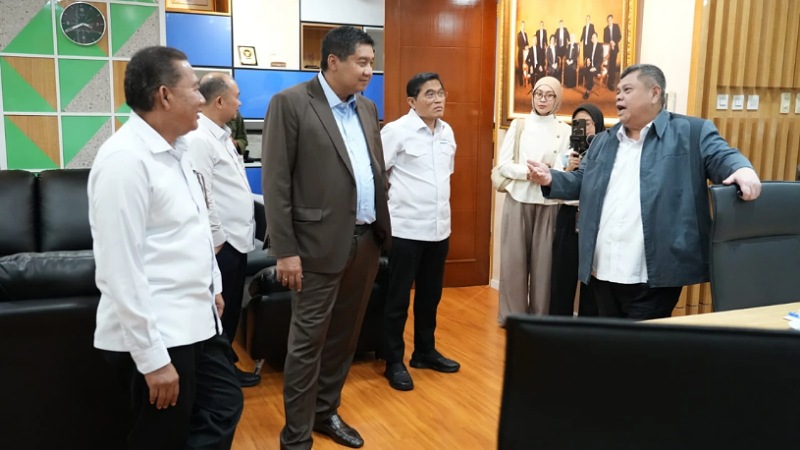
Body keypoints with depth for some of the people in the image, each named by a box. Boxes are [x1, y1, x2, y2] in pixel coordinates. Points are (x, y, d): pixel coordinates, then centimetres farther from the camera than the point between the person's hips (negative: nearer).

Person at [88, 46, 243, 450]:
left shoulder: (174, 148, 9)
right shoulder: (125, 159, -21)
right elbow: (122, 269, -23)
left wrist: (211, 287, 22)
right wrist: (153, 357, -21)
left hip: (195, 320, 9)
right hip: (156, 333, -9)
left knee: (224, 407, 16)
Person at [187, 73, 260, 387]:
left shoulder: (221, 135, 14)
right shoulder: (199, 138, -18)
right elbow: (200, 195, -22)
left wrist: (259, 202, 19)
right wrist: (216, 237, -18)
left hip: (237, 239, 10)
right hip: (221, 243, -10)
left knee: (232, 308, 18)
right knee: (219, 311, 2)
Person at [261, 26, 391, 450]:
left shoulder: (367, 108, 12)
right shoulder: (290, 102, -9)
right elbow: (275, 182, -12)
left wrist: (381, 229, 11)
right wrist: (285, 250, -15)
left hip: (366, 240, 7)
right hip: (320, 243, -6)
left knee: (344, 335, 15)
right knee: (308, 341, 2)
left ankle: (327, 412, 32)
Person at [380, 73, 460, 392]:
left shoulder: (447, 132, 9)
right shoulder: (396, 130, -11)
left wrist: (437, 202, 15)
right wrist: (394, 198, -7)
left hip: (439, 227, 6)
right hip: (406, 228, -6)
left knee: (430, 295, 16)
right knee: (398, 298, 4)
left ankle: (425, 351, 32)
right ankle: (394, 362, 15)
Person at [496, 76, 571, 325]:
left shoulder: (565, 131, 3)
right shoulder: (518, 125, 6)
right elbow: (503, 164, 0)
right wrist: (529, 172, -16)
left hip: (549, 203, 0)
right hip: (518, 199, 1)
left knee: (543, 259, 3)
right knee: (514, 258, 3)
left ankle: (540, 316, 16)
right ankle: (512, 314, 14)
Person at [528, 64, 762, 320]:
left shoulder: (691, 132, 2)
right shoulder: (603, 141, 19)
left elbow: (722, 157, -8)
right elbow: (581, 183, 21)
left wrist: (743, 169, -31)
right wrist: (551, 179, 2)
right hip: (602, 273, 6)